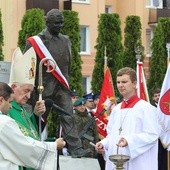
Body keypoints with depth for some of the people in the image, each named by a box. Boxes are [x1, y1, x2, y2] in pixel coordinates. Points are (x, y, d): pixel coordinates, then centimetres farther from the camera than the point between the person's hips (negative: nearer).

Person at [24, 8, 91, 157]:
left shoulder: (66, 40, 11)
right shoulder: (35, 41, -6)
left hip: (62, 86, 4)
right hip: (43, 87, -4)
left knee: (68, 116, -6)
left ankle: (75, 148, -12)